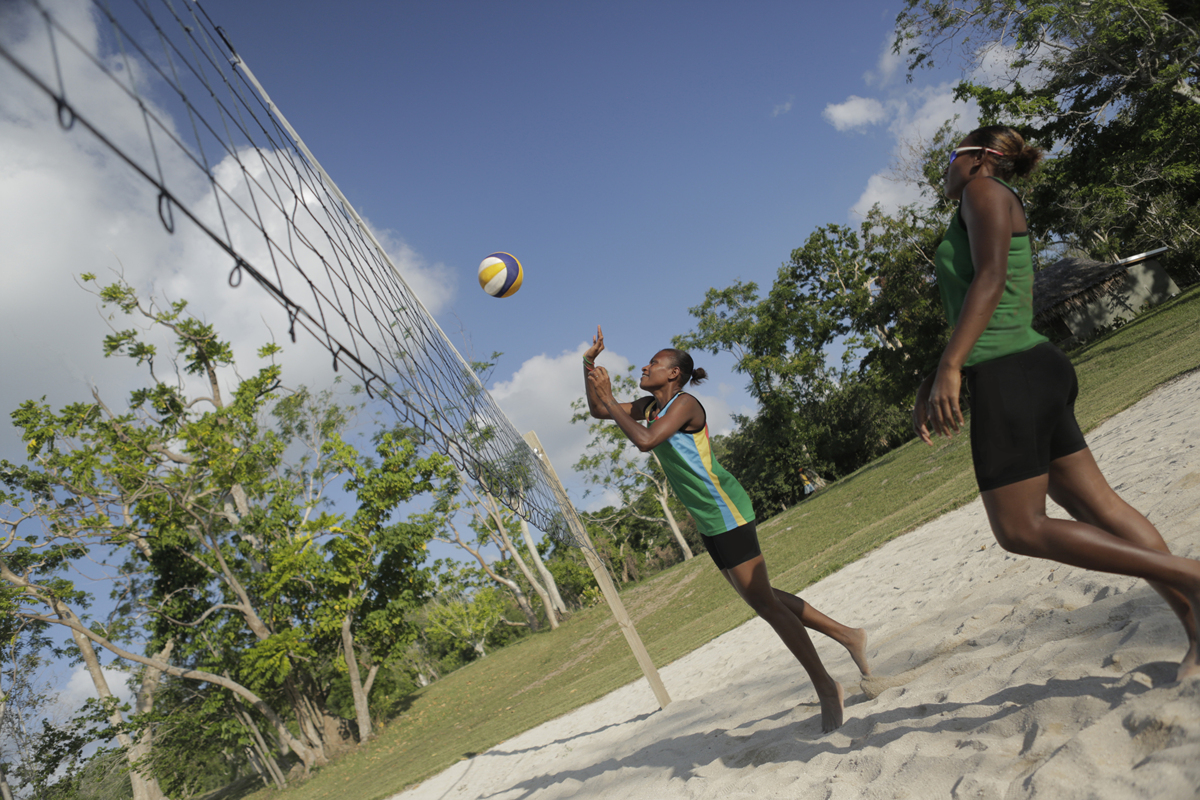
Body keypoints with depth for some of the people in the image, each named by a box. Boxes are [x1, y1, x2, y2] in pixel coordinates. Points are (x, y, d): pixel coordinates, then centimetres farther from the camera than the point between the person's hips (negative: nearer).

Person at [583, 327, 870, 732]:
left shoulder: (684, 403, -15)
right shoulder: (650, 406, 11)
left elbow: (645, 441, -30)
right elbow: (598, 411, 16)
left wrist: (608, 397, -22)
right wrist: (590, 364, 4)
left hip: (725, 511, -9)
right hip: (710, 519, 9)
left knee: (762, 601, -5)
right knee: (759, 596, 15)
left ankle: (826, 687, 7)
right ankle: (847, 635, 28)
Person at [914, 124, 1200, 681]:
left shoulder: (984, 189, -1)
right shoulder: (1006, 218, 26)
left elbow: (990, 278, -18)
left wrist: (949, 368, -26)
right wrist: (932, 384, 22)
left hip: (1009, 378, -10)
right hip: (1036, 370, 10)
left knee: (1020, 530, -4)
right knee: (1096, 507, 9)